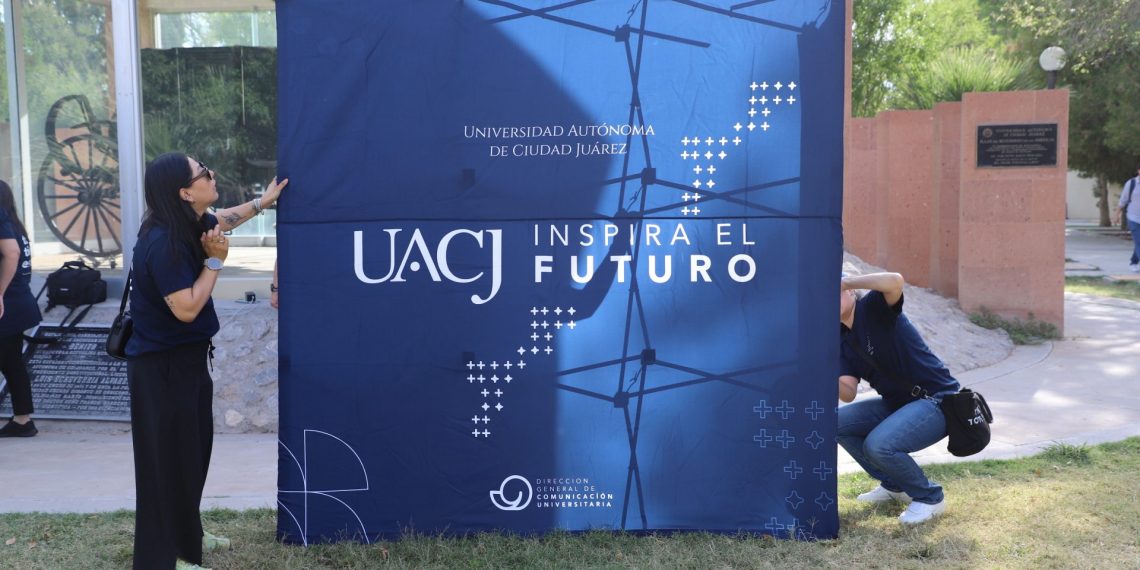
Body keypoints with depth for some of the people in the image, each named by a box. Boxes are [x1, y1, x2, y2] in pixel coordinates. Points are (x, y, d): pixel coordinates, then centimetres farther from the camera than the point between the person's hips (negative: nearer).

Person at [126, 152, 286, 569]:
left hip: (187, 358, 10)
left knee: (193, 449, 20)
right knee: (168, 458, 0)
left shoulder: (189, 225, 1)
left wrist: (263, 201, 27)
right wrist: (215, 260, -21)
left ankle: (187, 536, 36)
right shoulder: (163, 243, -27)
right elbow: (187, 308, -27)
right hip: (161, 366, -10)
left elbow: (222, 219, 25)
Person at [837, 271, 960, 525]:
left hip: (938, 402, -9)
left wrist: (846, 282, -27)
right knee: (838, 422, 5)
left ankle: (930, 497, 0)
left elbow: (895, 281, -37)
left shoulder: (873, 308, -13)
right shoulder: (842, 340, 7)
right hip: (896, 403, 9)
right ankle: (894, 485, 19)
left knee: (878, 445, -28)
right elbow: (848, 393, -2)